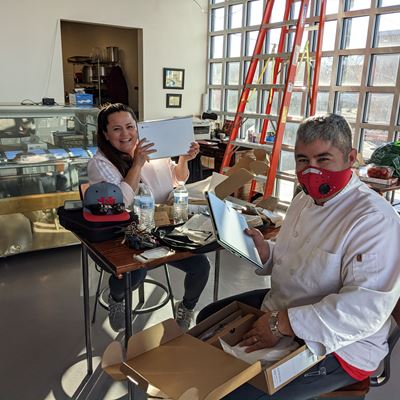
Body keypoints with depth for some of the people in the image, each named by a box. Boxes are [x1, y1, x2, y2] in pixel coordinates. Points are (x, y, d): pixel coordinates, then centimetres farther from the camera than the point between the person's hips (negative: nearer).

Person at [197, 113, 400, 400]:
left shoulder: (374, 219, -24)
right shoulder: (305, 199, 5)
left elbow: (368, 306, -31)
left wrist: (282, 324, -31)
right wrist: (265, 251, -5)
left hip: (337, 348, -8)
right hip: (279, 308, 9)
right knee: (208, 319, 16)